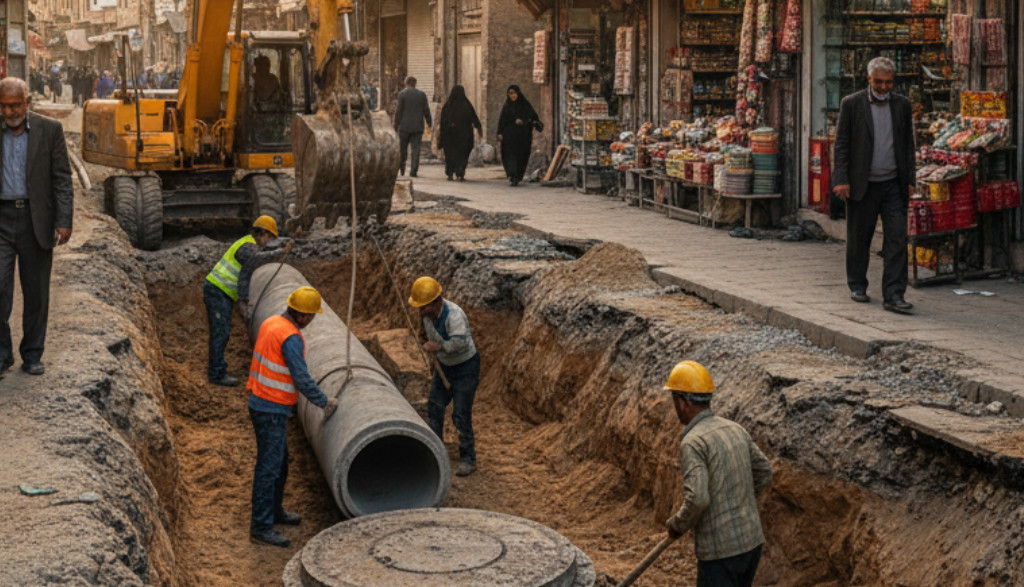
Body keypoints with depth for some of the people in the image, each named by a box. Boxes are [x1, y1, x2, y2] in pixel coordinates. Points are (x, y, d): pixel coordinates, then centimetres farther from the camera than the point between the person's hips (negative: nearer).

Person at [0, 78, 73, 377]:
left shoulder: (50, 130, 0)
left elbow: (62, 179, 0)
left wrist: (64, 221, -8)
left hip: (35, 219, 0)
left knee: (36, 294, 7)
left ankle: (32, 355, 19)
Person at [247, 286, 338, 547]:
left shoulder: (270, 323, 7)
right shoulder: (291, 338, -23)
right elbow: (302, 379, -21)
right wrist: (325, 403, -7)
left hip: (260, 402, 10)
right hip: (272, 410, -10)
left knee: (279, 462, 21)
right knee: (268, 467, -4)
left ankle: (274, 511, 34)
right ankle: (261, 525, 2)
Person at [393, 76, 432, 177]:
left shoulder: (402, 94, -4)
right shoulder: (422, 95, 3)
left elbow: (398, 111, -7)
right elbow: (426, 111, 6)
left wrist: (396, 125, 0)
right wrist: (429, 122, 21)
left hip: (405, 126, -2)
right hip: (418, 127, 2)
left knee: (402, 149, 10)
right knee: (415, 149, 1)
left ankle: (401, 169, 9)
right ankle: (413, 171, -4)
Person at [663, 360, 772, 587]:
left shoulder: (693, 442, -17)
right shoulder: (735, 429, 7)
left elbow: (697, 499, -25)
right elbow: (764, 474, 15)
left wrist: (677, 525, -8)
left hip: (721, 551, -8)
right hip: (751, 541, 8)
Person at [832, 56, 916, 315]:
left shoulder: (902, 105, 8)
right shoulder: (851, 104, -2)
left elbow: (908, 144, 13)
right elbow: (841, 144, -3)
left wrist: (910, 179, 8)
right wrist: (841, 180, -10)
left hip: (893, 185, 2)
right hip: (862, 185, -2)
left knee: (897, 238, -6)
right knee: (858, 238, 7)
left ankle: (893, 295, -6)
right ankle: (857, 285, 25)